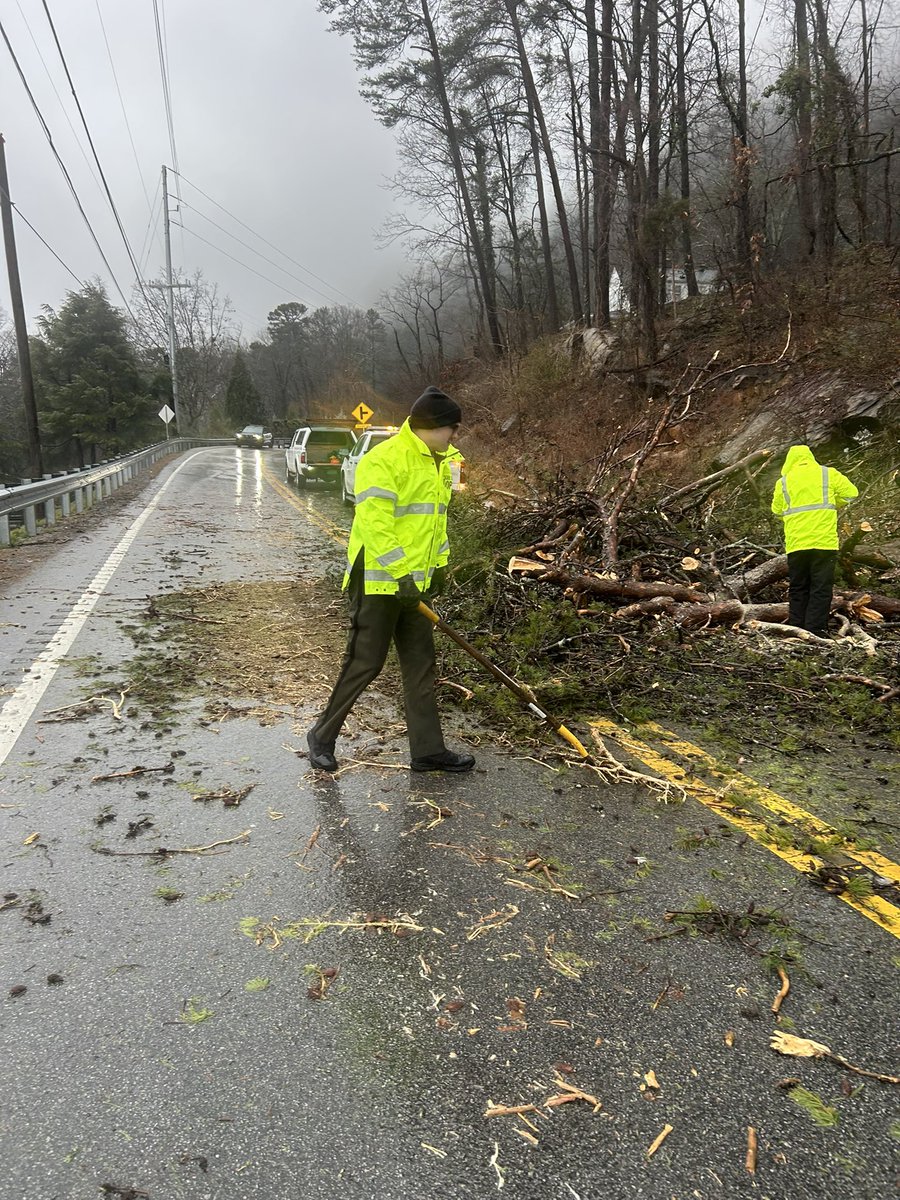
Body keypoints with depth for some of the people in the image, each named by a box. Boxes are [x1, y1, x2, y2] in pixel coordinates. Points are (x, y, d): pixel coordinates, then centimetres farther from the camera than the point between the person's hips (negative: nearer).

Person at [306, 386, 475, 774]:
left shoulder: (438, 464, 13)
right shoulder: (383, 461, -17)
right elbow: (375, 526, -24)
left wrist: (439, 565, 18)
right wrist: (401, 574, -26)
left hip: (413, 584, 9)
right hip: (378, 583, -9)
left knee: (421, 666, 10)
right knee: (364, 664, -1)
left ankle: (428, 749, 19)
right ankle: (322, 736, 18)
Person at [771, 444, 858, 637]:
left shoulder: (783, 482, 7)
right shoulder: (828, 474, 5)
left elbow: (777, 511, 12)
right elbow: (850, 493, 7)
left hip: (796, 544, 2)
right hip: (824, 542, -2)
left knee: (797, 589, 11)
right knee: (821, 591, 1)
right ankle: (815, 633, -4)